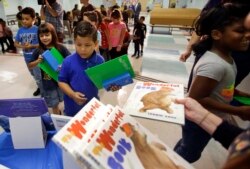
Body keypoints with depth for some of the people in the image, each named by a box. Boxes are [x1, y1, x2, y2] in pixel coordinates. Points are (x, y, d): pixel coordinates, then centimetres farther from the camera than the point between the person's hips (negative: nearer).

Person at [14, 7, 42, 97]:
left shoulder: (37, 29, -15)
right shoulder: (20, 30, -2)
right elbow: (16, 43, 5)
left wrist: (32, 46, -22)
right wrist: (22, 46, -15)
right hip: (27, 57, 6)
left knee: (38, 76, 1)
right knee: (34, 74, 21)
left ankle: (43, 91, 20)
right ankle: (40, 87, 41)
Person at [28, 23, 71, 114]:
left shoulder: (60, 48, -10)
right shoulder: (38, 51, -5)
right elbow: (29, 66, 3)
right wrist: (38, 61, -16)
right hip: (48, 83, 1)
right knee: (54, 105, 16)